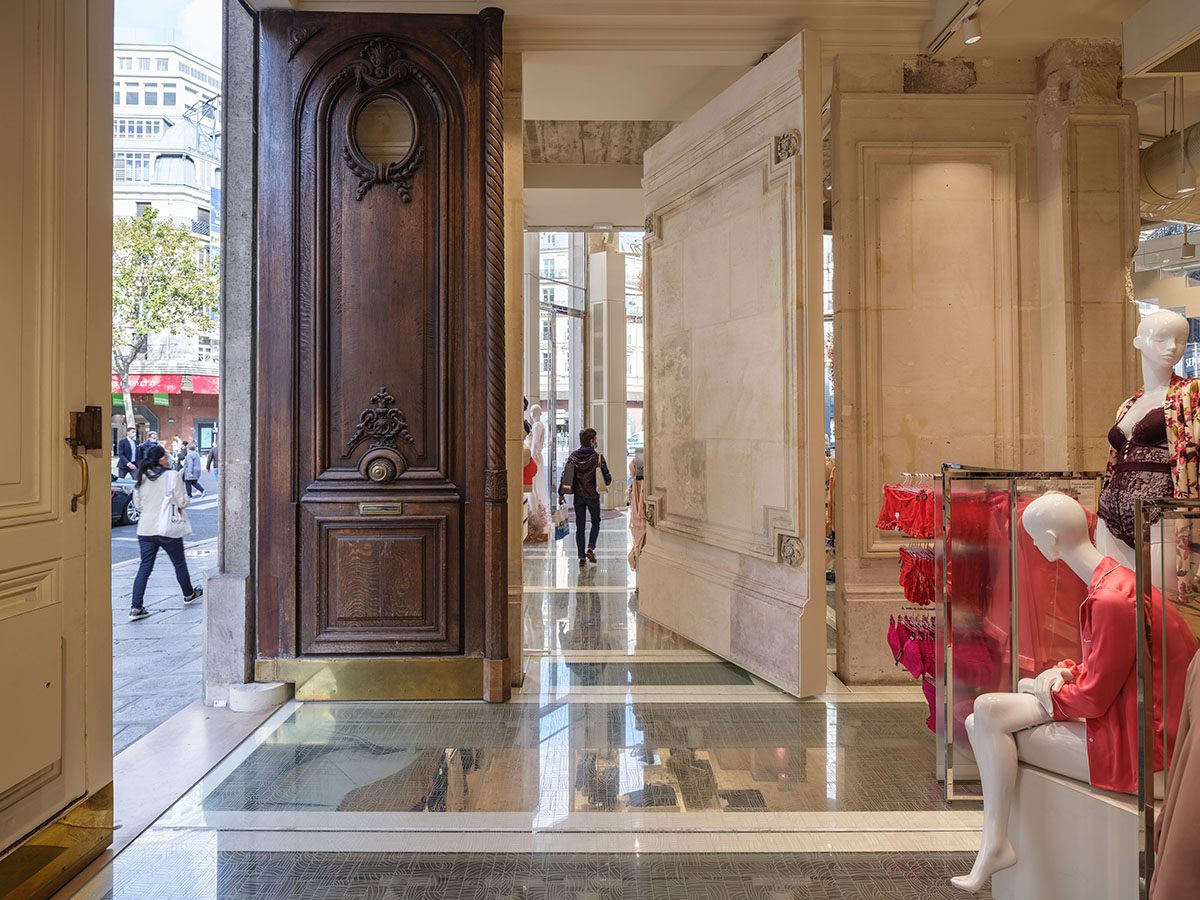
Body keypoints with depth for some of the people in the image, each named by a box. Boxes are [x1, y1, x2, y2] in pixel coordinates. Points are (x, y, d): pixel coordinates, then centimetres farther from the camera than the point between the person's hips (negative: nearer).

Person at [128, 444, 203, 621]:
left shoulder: (142, 478, 3)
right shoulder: (172, 476, -12)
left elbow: (137, 504, 10)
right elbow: (181, 502, -12)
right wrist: (186, 497, 9)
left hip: (145, 529, 4)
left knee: (145, 567, 6)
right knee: (179, 564, 15)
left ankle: (136, 608, 0)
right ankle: (189, 594, 34)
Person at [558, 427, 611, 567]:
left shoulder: (573, 457, -1)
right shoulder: (598, 458, -12)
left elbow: (564, 475, -1)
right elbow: (607, 478, -11)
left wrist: (561, 494, 7)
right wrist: (607, 482, 12)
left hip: (578, 496, 3)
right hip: (593, 496, -3)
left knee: (580, 526, 9)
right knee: (595, 522, 19)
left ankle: (582, 557, 9)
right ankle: (591, 548, 2)